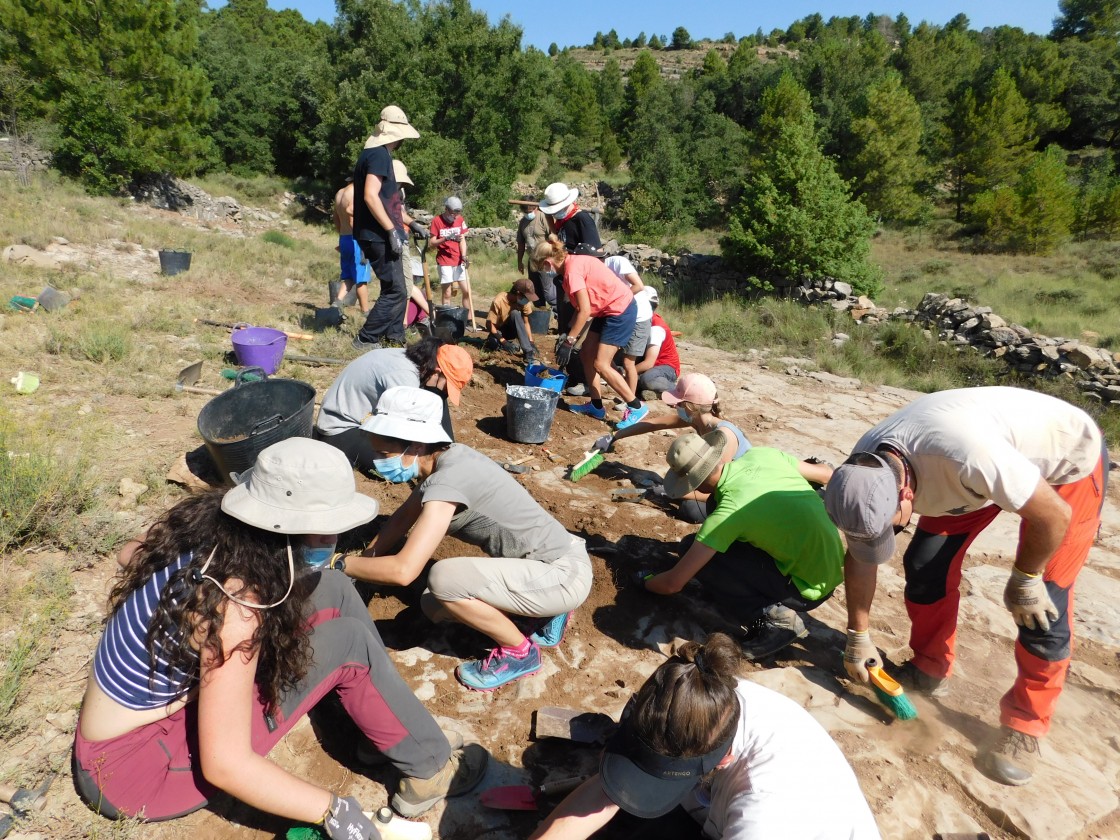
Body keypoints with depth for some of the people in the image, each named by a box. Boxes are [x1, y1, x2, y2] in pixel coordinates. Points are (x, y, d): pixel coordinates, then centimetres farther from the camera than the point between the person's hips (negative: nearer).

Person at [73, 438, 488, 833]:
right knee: (348, 641, -19)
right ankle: (430, 771, 0)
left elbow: (130, 554, 11)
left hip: (169, 698, 8)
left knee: (331, 588, -4)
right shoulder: (235, 609, -34)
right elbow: (225, 765, -31)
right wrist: (333, 812, -23)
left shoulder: (206, 520, -11)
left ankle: (384, 720, 11)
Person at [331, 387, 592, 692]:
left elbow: (403, 570, -30)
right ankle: (540, 616, 17)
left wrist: (339, 564, -15)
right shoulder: (445, 460, 1)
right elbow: (404, 516, 19)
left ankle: (520, 652, -2)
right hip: (551, 564, 9)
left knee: (444, 579, -25)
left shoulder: (448, 480, -26)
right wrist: (369, 557, 14)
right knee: (434, 606, 11)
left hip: (564, 575, -9)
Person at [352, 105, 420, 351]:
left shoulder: (372, 153, 18)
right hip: (379, 236, -10)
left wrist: (399, 226, 23)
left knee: (395, 289, 15)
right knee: (395, 291, -7)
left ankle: (394, 340, 22)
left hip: (377, 236, 10)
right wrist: (393, 230, -22)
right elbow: (370, 196, -24)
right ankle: (366, 340, 0)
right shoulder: (380, 155, -13)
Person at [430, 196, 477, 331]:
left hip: (459, 261, 4)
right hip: (444, 262, -4)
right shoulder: (437, 221, -6)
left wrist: (464, 256, -12)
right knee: (447, 294, -1)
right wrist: (446, 239, -24)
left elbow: (463, 240, 3)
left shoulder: (460, 219, 5)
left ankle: (470, 320, 9)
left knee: (467, 291, 2)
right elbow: (432, 242, -7)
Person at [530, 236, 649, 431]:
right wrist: (568, 334, 9)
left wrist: (568, 342, -18)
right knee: (586, 354, 11)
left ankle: (636, 407, 1)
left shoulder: (571, 270, -20)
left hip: (621, 311, -10)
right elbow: (581, 307, 9)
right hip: (608, 310, 10)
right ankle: (596, 406, 19)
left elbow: (584, 311, -23)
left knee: (601, 364, -8)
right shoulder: (573, 263, 8)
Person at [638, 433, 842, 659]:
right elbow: (827, 474, 10)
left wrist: (645, 581, 5)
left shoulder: (729, 512, -24)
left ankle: (771, 618, -8)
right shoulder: (762, 454, -8)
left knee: (693, 549, -10)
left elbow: (673, 583, -18)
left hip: (810, 588, -8)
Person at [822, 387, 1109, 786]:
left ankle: (1024, 725, 10)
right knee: (925, 563, -4)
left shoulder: (963, 451, -45)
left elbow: (1054, 515, -30)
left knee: (1043, 605, -9)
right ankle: (929, 669, 18)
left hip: (1066, 458, -5)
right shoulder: (864, 471, -22)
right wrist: (858, 638, 0)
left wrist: (1024, 579, -14)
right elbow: (862, 559, -7)